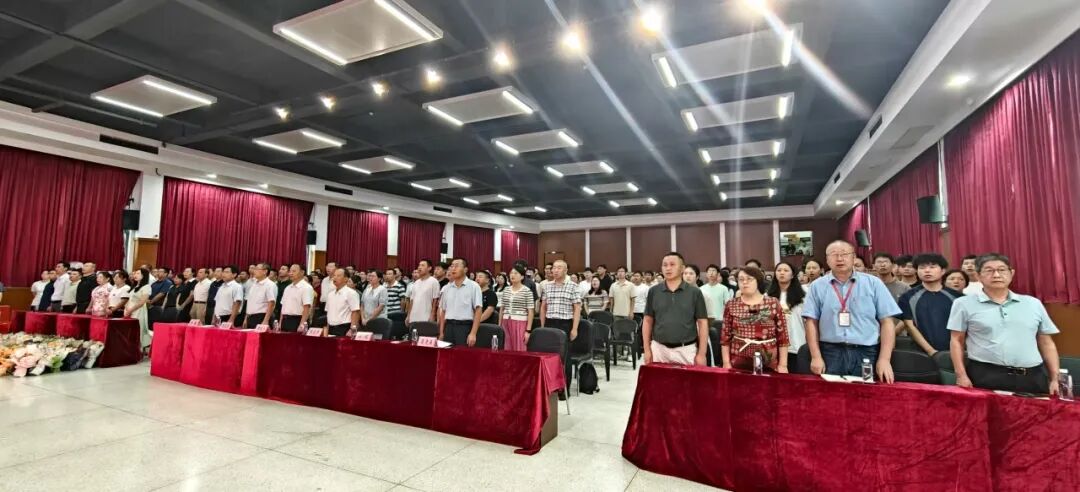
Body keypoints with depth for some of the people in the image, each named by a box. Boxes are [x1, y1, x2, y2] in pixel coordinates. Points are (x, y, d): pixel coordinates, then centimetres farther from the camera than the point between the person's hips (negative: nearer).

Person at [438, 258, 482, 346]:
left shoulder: (473, 286, -3)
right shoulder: (446, 288, 11)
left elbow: (478, 310, -7)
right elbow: (443, 311, 16)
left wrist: (473, 333, -14)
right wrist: (441, 333, 11)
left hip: (465, 327, -4)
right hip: (449, 327, 4)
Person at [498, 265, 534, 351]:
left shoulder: (527, 291, -4)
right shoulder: (505, 290, 10)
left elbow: (530, 312, -5)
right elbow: (501, 309, 16)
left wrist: (528, 330, -9)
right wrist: (499, 326, 12)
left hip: (520, 323, -4)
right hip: (506, 323, 4)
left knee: (519, 350, -3)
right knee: (507, 350, 7)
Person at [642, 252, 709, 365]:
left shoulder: (694, 292, -2)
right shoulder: (653, 291, 3)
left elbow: (702, 323, -1)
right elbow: (648, 321, 6)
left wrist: (701, 353, -5)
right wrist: (647, 349, 1)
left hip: (686, 350, -1)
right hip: (659, 349, 2)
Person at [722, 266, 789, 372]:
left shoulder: (773, 304, 1)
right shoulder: (731, 305, 3)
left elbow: (782, 337, 1)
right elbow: (725, 337, 3)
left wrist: (783, 365, -2)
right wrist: (726, 363, -1)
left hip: (768, 365, 0)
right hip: (738, 364, 1)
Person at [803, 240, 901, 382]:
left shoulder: (873, 283, 5)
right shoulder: (817, 286, 4)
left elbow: (886, 322, 2)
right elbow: (811, 322, 2)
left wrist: (884, 359, -5)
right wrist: (816, 357, -5)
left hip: (866, 354, 0)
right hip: (830, 353, 0)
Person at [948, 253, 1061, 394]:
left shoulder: (1033, 304, 13)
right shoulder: (964, 304, 1)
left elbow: (1046, 343, 15)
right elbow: (956, 341, 0)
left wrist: (1055, 379, 8)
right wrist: (961, 376, -7)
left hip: (1033, 378, 4)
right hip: (986, 377, -4)